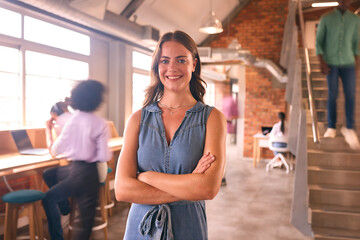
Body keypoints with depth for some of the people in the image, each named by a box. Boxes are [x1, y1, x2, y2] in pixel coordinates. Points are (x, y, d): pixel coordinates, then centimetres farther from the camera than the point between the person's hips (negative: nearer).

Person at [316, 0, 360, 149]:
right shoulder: (326, 18, 0)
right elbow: (319, 42, -2)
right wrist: (322, 62, -12)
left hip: (348, 64, 2)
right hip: (331, 63, -1)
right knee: (332, 95, -1)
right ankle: (331, 127, 9)